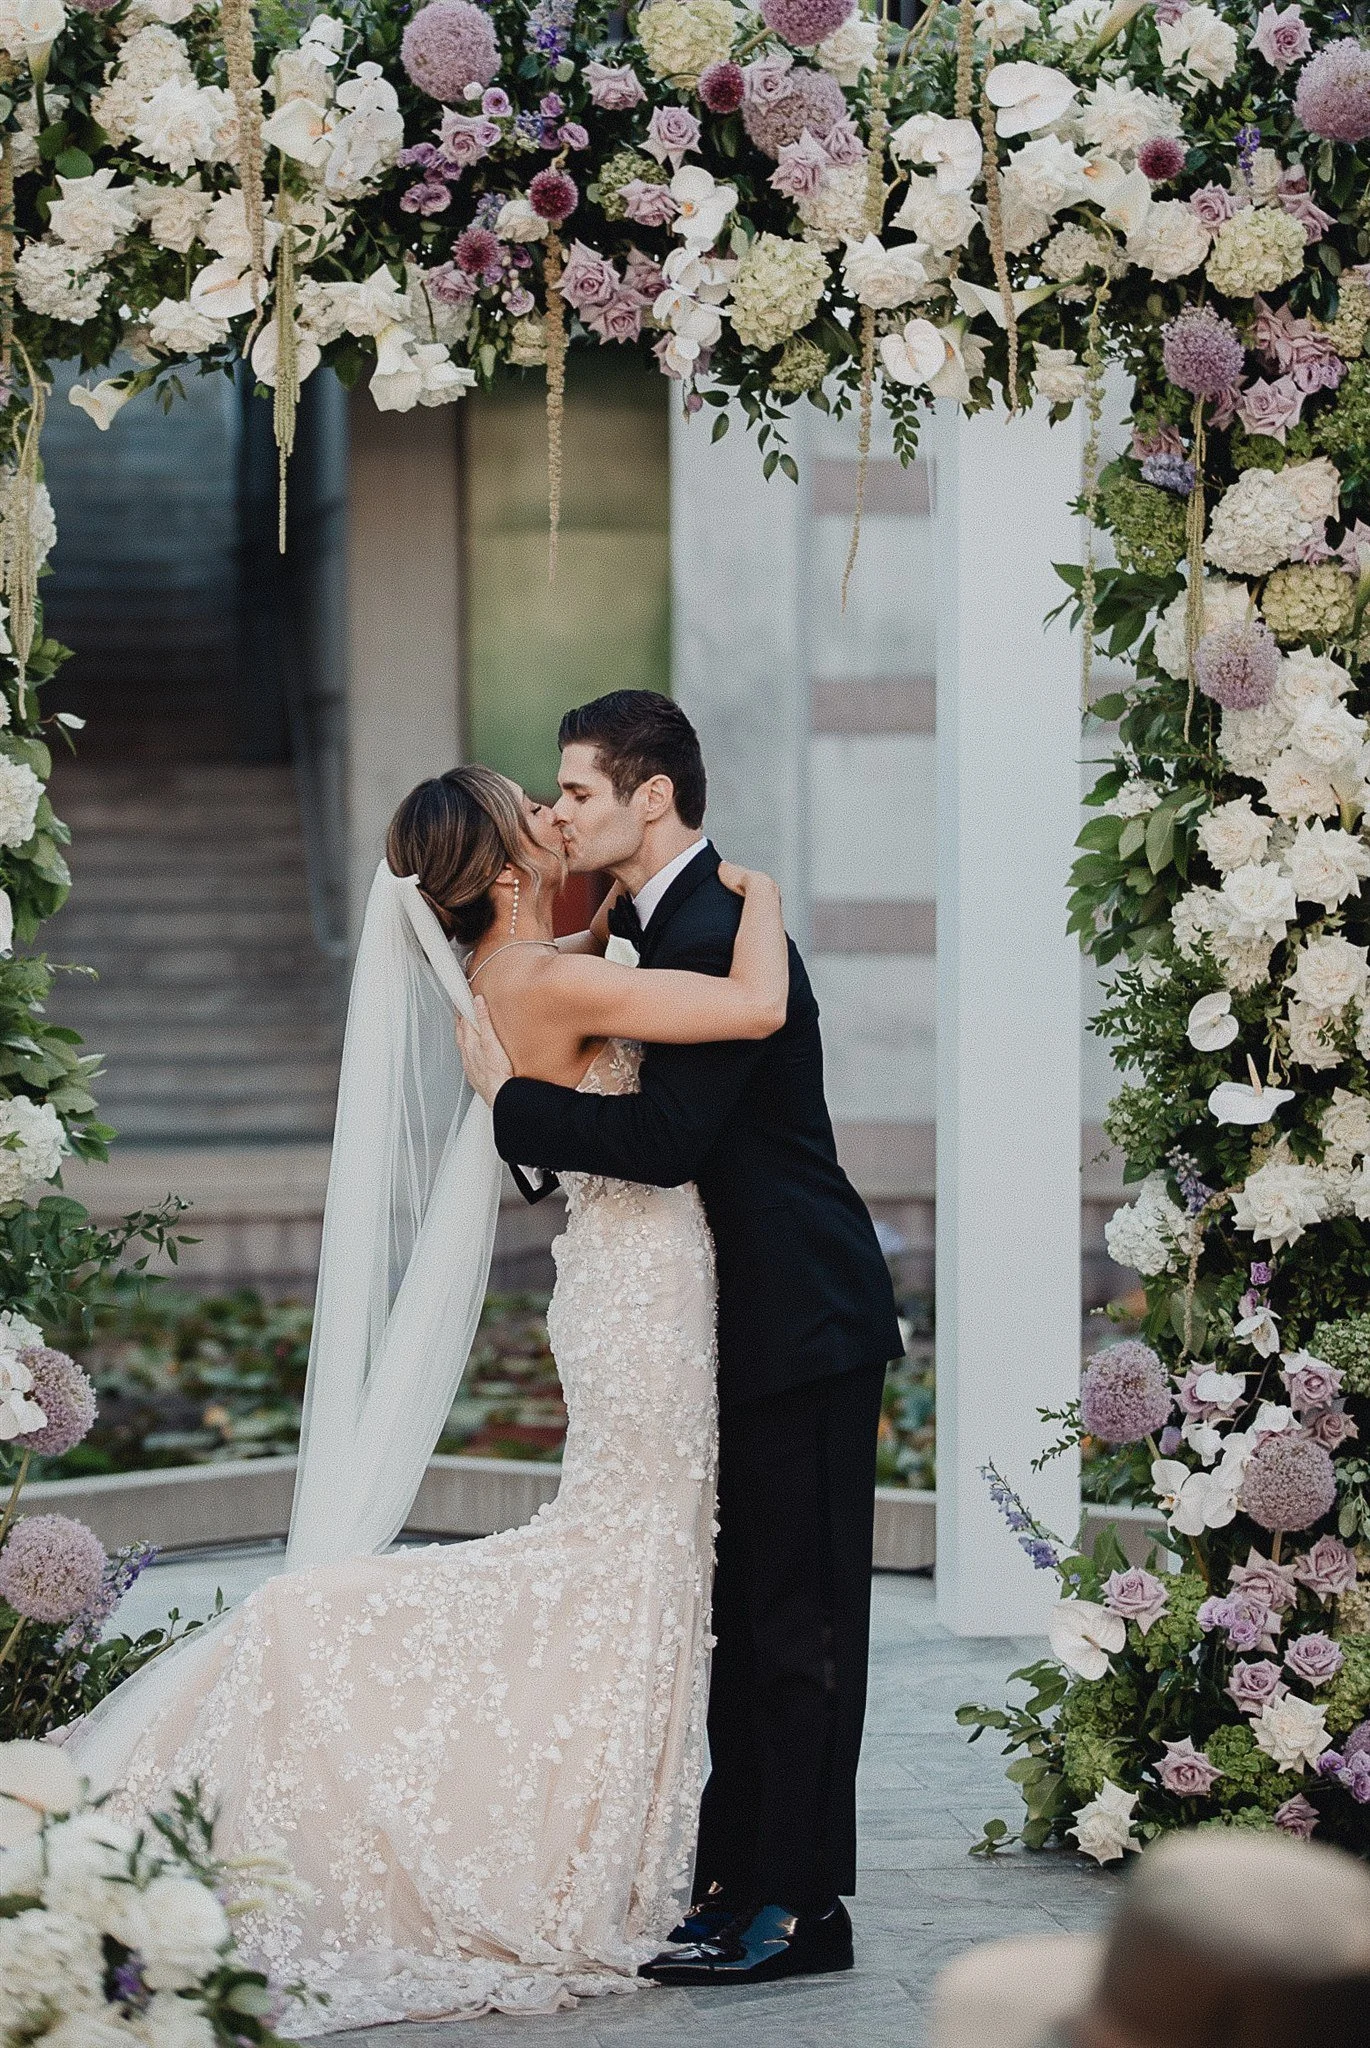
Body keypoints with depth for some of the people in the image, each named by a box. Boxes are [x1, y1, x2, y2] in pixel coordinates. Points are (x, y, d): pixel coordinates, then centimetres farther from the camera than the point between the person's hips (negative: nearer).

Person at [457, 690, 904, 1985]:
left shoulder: (715, 935, -20)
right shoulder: (658, 919, 13)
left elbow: (664, 1138, -28)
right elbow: (649, 1099, 19)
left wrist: (511, 1097, -18)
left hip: (802, 1331, -11)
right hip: (748, 1325, 11)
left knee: (797, 1625, -5)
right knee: (742, 1617, 15)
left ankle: (797, 1906, 0)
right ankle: (733, 1875, 22)